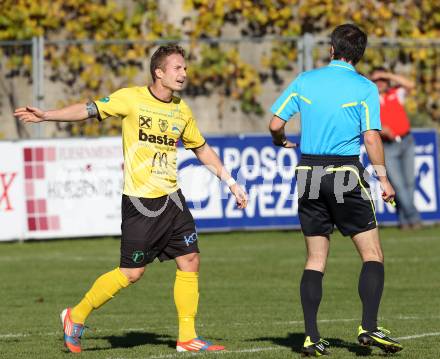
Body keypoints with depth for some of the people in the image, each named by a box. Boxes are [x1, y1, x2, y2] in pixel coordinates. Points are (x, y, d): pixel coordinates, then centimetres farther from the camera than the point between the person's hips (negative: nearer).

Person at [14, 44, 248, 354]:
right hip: (140, 202, -6)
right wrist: (46, 116, -19)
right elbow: (89, 110, -9)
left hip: (171, 199, 6)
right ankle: (76, 316, 15)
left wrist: (231, 182, 22)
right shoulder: (132, 98, -7)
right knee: (132, 273, -4)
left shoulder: (182, 111, 9)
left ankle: (187, 338, 9)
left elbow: (202, 149, 22)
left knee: (190, 261, 0)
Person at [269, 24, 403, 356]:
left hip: (309, 175, 4)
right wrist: (383, 178, -5)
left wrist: (282, 142, 26)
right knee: (372, 254, 4)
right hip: (345, 172, -4)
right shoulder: (365, 88, -4)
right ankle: (369, 327, -9)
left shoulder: (304, 81, 5)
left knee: (316, 259, 9)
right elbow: (372, 137, -11)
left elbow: (275, 124, 4)